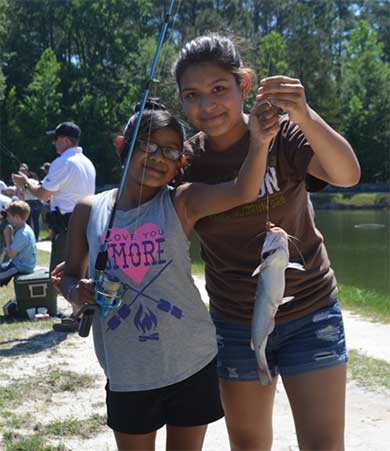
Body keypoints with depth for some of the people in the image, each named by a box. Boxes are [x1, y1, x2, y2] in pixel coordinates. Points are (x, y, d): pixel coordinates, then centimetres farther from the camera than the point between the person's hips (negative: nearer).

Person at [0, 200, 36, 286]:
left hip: (21, 268, -10)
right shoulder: (26, 228, 5)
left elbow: (11, 254, -22)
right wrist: (11, 235, 1)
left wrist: (7, 237, -14)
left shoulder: (22, 234, -25)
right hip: (25, 264, 10)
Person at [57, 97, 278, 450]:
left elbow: (242, 192, -23)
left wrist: (259, 143, -40)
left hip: (191, 363, -1)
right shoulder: (89, 210, -1)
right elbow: (70, 275, 9)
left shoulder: (182, 203, -6)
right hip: (127, 372, 1)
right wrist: (77, 291, -13)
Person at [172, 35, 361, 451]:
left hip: (309, 316, -2)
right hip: (235, 325, 3)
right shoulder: (186, 162, -5)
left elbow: (347, 175, -29)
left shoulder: (281, 135, -12)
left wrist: (304, 117, -47)